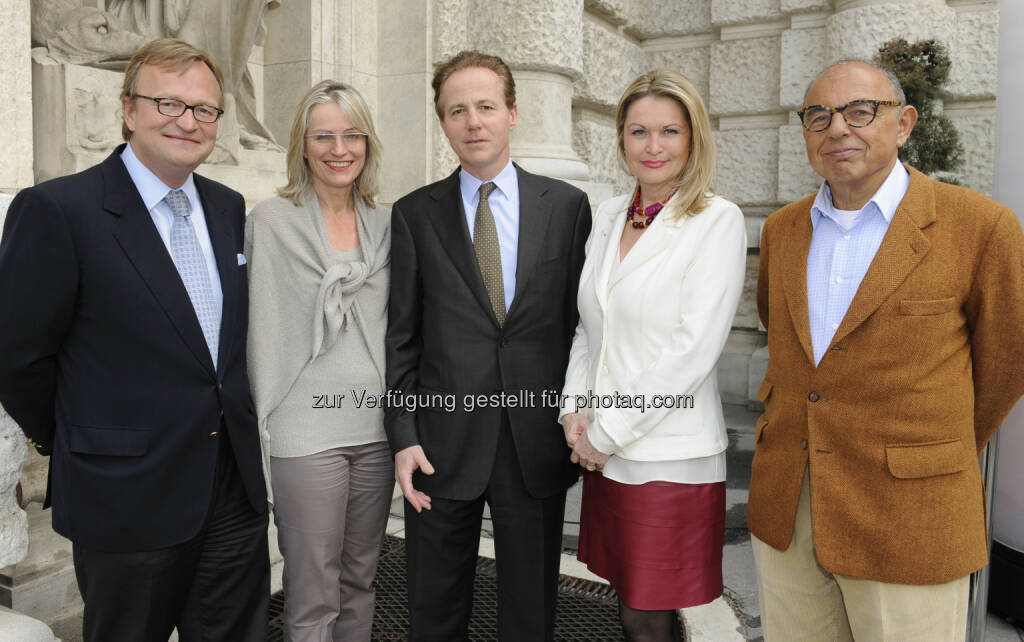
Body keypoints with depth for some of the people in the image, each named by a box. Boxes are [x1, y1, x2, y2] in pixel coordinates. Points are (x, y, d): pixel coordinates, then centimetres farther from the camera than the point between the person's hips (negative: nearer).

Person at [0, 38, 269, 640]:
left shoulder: (229, 207, 6)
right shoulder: (57, 209, -13)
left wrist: (230, 421, 9)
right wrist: (79, 447, 1)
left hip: (236, 491, 5)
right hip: (128, 498, -5)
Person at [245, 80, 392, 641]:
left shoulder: (384, 224, 9)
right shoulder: (271, 221, -3)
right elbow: (264, 330, -2)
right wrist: (267, 419, -3)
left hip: (377, 426, 4)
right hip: (308, 431, -4)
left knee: (360, 579, 16)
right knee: (314, 596, 4)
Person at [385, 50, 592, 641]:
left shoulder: (567, 205, 2)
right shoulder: (414, 214, 2)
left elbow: (583, 322, 3)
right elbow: (401, 336, 2)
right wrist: (404, 436, -4)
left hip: (537, 443, 0)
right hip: (443, 443, 0)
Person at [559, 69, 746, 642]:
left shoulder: (719, 220, -9)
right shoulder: (608, 214, 9)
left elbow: (695, 349, -15)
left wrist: (607, 433, -12)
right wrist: (575, 411, 0)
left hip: (670, 458, -5)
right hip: (603, 454, 5)